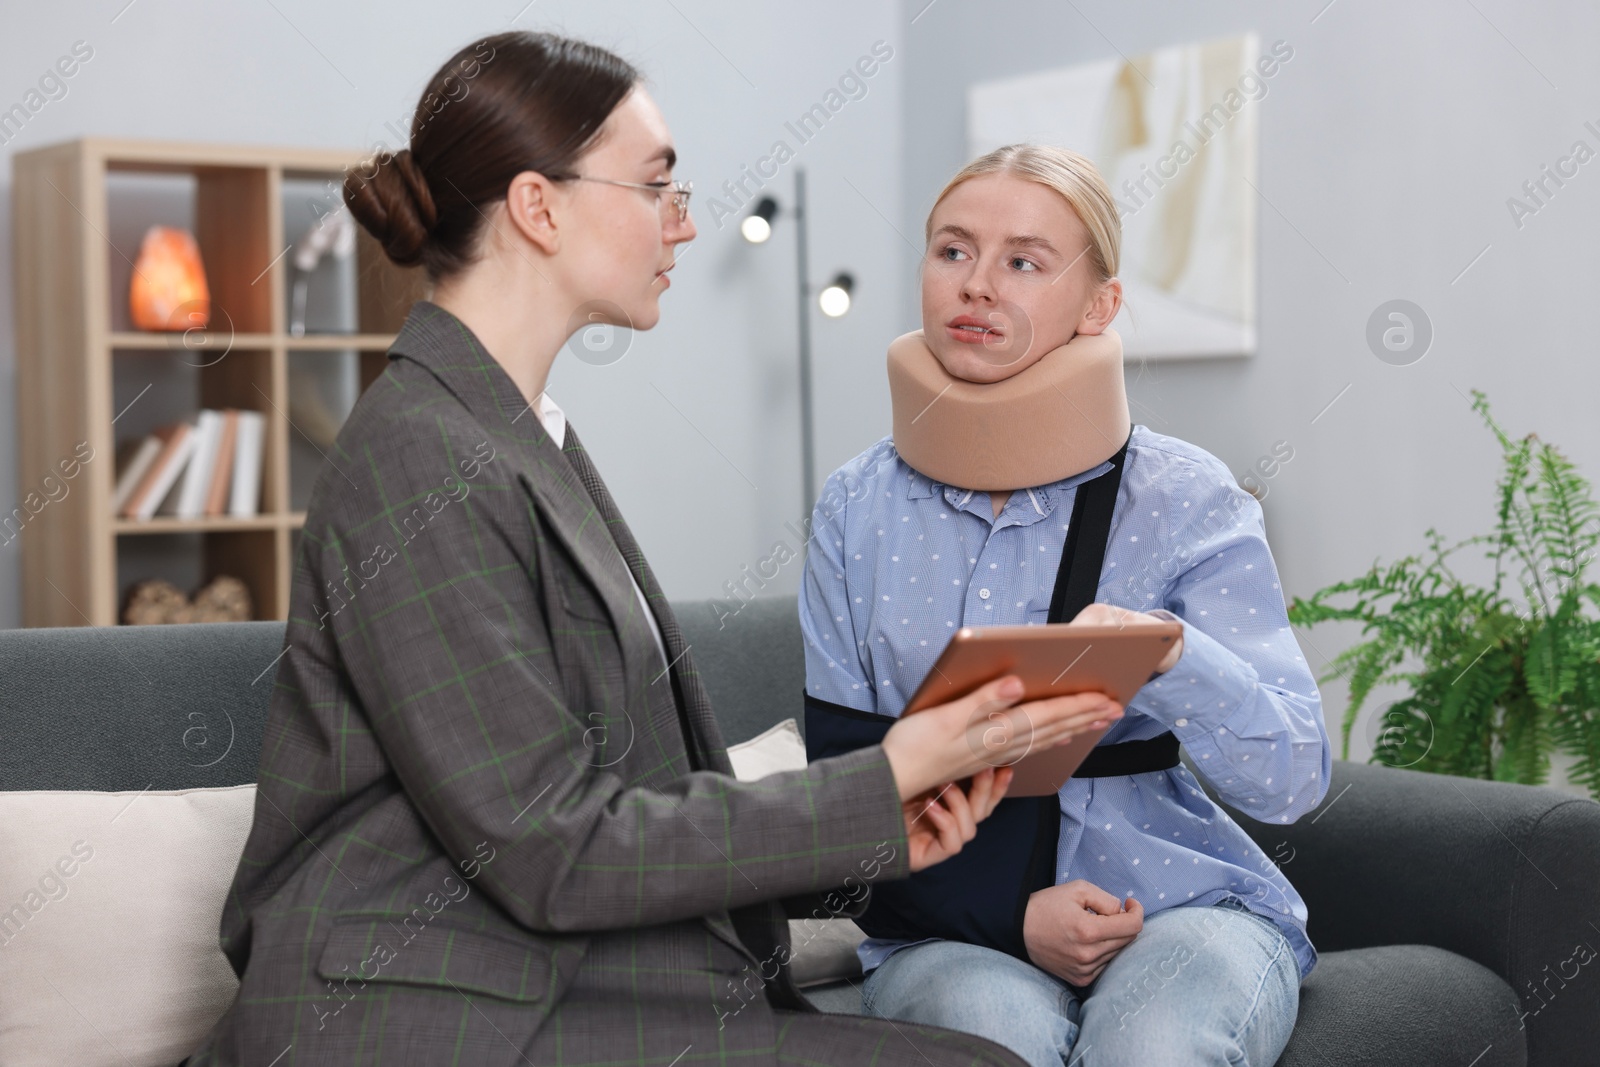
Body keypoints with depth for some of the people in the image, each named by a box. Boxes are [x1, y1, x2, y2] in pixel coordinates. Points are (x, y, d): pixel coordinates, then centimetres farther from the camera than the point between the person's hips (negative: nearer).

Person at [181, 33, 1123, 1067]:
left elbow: (622, 789, 12)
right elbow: (553, 848, -18)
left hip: (548, 980, 9)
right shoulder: (423, 461, -15)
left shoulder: (531, 439, 15)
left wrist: (872, 835, -1)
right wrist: (879, 790, -14)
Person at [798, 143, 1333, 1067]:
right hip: (954, 934, 1)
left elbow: (1295, 778, -10)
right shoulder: (860, 508, 3)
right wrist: (1010, 912, -13)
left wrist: (1173, 659, -30)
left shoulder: (1188, 499, -3)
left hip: (1184, 905, 0)